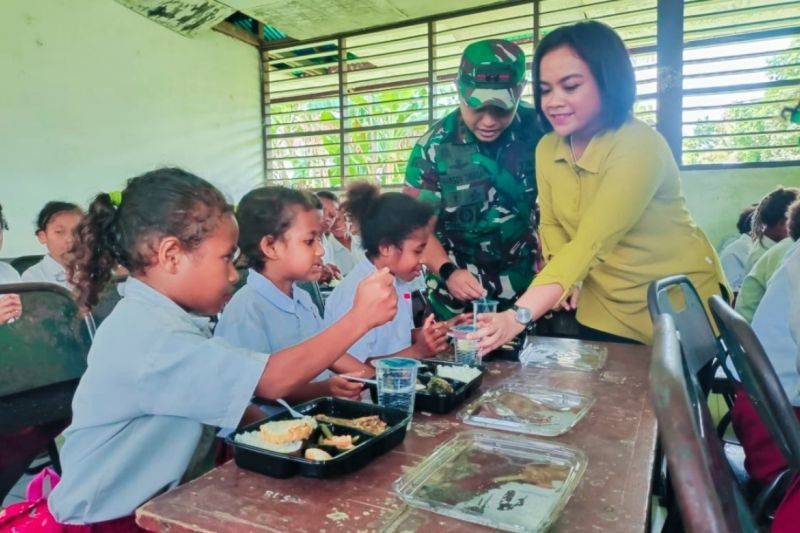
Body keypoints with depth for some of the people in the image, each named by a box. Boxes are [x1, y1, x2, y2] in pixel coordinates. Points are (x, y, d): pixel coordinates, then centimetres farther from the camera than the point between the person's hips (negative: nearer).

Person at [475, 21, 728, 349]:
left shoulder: (640, 146, -27)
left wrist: (518, 316, -47)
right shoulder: (547, 148, -6)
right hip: (605, 309, 6)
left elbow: (590, 245, -37)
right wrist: (564, 277, -16)